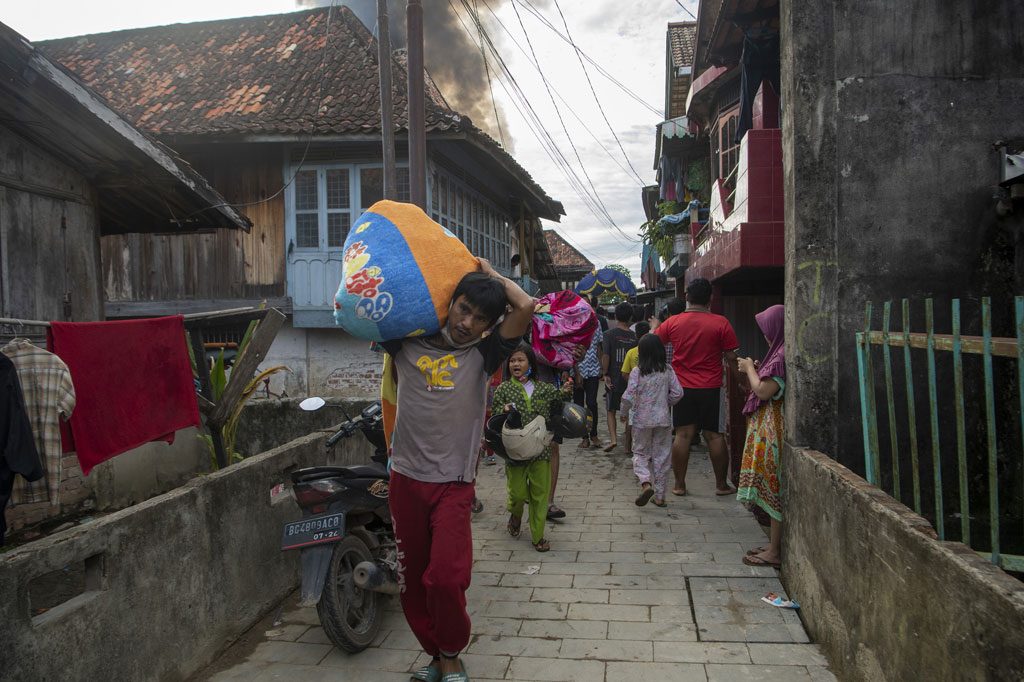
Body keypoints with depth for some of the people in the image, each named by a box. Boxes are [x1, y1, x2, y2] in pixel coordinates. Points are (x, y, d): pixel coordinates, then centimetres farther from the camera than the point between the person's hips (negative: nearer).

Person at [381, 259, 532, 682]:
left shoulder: (482, 355, 2)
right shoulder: (410, 344, 7)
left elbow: (525, 306, -11)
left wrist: (488, 272, 4)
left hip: (454, 483, -3)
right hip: (407, 477, 3)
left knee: (446, 578, -15)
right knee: (411, 580, 11)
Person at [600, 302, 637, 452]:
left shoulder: (610, 334, -8)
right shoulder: (634, 337, -1)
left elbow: (605, 356, -14)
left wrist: (605, 375, -5)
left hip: (614, 380, -2)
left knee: (611, 411, 11)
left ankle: (613, 438, -5)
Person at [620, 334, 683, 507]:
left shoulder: (637, 371, -10)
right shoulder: (667, 371, -2)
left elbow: (629, 396, -14)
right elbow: (677, 392, -3)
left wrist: (624, 413, 2)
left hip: (642, 420, -2)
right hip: (663, 419, 2)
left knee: (640, 453, 13)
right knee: (662, 456, 11)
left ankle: (646, 483, -12)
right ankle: (660, 496, 15)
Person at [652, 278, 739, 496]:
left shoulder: (673, 322, -2)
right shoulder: (721, 323, -7)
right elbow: (731, 358, -4)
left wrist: (655, 325, 31)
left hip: (682, 387, 2)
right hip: (711, 388, -1)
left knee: (683, 435, 6)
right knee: (715, 436, 7)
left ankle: (679, 485, 11)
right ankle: (722, 485, 16)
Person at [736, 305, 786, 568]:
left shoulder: (783, 355, -18)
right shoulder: (782, 353, 13)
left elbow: (764, 391, -21)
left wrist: (750, 369, -6)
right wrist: (756, 370, 11)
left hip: (774, 431, -10)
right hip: (769, 427, 10)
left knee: (774, 487, -4)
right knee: (773, 488, 14)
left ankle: (775, 552, 3)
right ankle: (774, 544, 22)